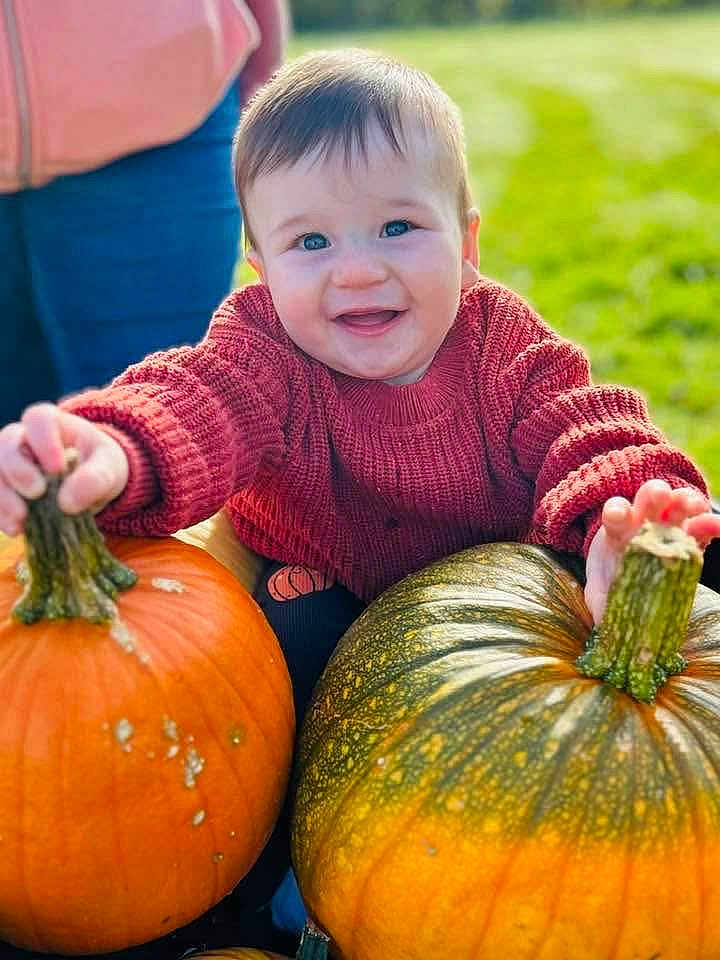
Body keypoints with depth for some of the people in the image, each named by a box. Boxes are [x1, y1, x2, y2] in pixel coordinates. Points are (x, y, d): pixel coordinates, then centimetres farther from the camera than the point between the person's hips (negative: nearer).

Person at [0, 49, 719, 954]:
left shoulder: (506, 343, -14)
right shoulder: (261, 348, -19)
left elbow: (582, 428, -25)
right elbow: (192, 409, -38)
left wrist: (620, 515, -50)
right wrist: (110, 456, -63)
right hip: (327, 600, -1)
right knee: (289, 621, -29)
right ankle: (287, 847, -4)